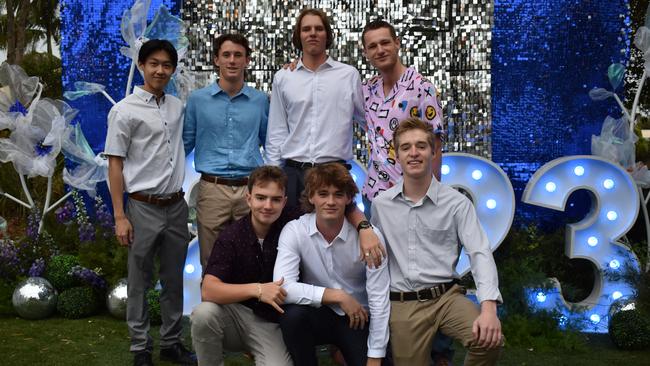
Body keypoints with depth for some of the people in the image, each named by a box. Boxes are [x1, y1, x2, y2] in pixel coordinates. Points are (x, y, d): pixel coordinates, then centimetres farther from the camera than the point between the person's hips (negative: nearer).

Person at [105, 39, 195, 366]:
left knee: (174, 280, 12)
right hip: (143, 207, -5)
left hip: (177, 206, 5)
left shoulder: (178, 106, 8)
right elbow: (115, 164, -7)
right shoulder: (125, 110, -7)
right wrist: (120, 216, -12)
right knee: (140, 282, 6)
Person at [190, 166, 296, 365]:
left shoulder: (293, 222, -9)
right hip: (236, 314, 0)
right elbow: (208, 291, -25)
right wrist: (257, 289, -35)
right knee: (203, 314, -31)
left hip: (272, 323, 0)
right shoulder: (231, 235, -12)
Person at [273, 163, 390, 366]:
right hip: (318, 314, 1)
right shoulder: (294, 231, -14)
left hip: (359, 318, 0)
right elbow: (283, 287, -26)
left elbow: (379, 300, -13)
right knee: (292, 315, -30)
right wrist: (338, 296, -22)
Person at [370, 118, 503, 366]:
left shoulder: (457, 203, -3)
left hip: (446, 296, -1)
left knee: (489, 339, -25)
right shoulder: (380, 204, 6)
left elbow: (480, 254, -12)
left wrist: (488, 307, -25)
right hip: (402, 304, 2)